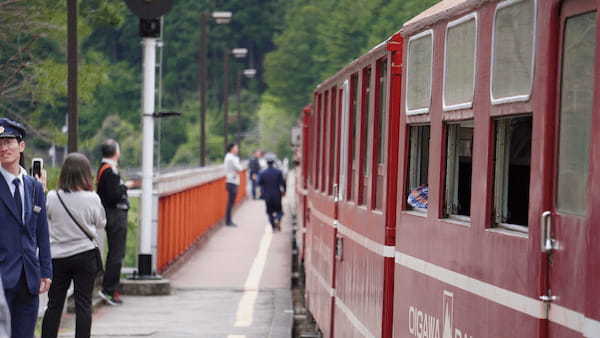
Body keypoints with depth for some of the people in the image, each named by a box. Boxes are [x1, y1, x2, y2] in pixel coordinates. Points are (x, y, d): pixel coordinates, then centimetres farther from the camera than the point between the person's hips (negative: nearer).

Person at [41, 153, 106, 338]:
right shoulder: (92, 199, -12)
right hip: (85, 255, -1)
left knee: (54, 304, 9)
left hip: (58, 256, 1)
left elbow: (46, 219, 7)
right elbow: (101, 224, 2)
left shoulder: (52, 197, -9)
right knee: (83, 304, 3)